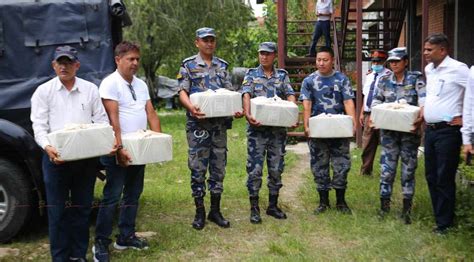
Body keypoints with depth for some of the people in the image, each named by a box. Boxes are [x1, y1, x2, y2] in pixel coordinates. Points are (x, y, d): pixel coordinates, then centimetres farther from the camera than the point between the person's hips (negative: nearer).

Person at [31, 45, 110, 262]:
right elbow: (39, 125, -4)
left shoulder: (90, 89, 7)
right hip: (56, 157, -2)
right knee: (57, 209, 4)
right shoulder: (44, 91, 3)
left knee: (82, 207, 10)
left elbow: (101, 120, 7)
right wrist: (47, 147, -23)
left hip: (86, 157, 2)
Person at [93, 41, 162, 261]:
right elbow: (113, 118, -18)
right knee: (112, 197, -5)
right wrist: (119, 148, -25)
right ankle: (101, 242, 3)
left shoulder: (141, 84, 13)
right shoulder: (110, 83, -10)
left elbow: (151, 114, 10)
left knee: (133, 194, 13)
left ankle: (126, 237, 24)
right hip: (119, 150, -7)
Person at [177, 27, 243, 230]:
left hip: (220, 124, 4)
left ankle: (215, 210, 18)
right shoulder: (188, 65, 1)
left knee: (218, 168, 8)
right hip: (198, 124, -4)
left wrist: (237, 109, -9)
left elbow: (230, 92, 12)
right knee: (198, 168, 0)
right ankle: (199, 212, 11)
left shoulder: (222, 66, 14)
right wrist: (191, 107, -28)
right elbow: (182, 92, -7)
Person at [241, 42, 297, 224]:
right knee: (255, 169, -2)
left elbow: (290, 96, -1)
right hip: (257, 129, -2)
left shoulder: (282, 76, 11)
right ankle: (254, 208, 7)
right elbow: (246, 95, -10)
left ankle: (273, 206, 21)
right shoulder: (251, 75, 5)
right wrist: (248, 114, -28)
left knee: (276, 169, 9)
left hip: (278, 129, 3)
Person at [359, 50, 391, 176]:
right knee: (367, 144, 11)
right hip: (368, 114, 7)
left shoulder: (388, 75, -10)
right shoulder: (369, 76, 14)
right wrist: (362, 113, 15)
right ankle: (365, 171, 21)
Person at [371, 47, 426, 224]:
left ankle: (407, 209, 15)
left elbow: (423, 99, -13)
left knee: (408, 169, 5)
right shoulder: (384, 80, 8)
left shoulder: (415, 79, -1)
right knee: (387, 168, 2)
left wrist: (422, 114, -32)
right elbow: (377, 101, 9)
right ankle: (384, 205, 13)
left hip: (409, 130, -2)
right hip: (389, 129, 2)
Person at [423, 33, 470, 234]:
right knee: (431, 176, 12)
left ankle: (444, 223, 7)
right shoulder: (429, 69, 12)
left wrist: (465, 117, -14)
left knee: (444, 179, -3)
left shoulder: (457, 69, -14)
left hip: (448, 130, -8)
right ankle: (439, 216, 24)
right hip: (430, 129, 8)